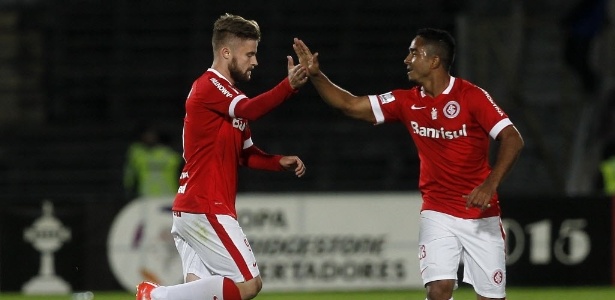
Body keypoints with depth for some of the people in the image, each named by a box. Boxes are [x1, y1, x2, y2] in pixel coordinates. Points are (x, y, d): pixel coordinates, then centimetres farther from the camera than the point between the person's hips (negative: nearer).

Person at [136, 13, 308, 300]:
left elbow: (246, 154, 25)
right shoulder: (209, 86, -10)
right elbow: (249, 110, -30)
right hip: (205, 210, -10)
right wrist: (289, 85, -40)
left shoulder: (227, 94, 21)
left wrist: (281, 162, 8)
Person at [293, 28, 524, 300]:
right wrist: (315, 74, -3)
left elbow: (513, 139, -18)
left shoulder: (471, 96, -11)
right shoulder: (407, 102, 3)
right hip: (438, 213, 3)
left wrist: (490, 184, -30)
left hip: (481, 215, -3)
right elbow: (350, 105, 8)